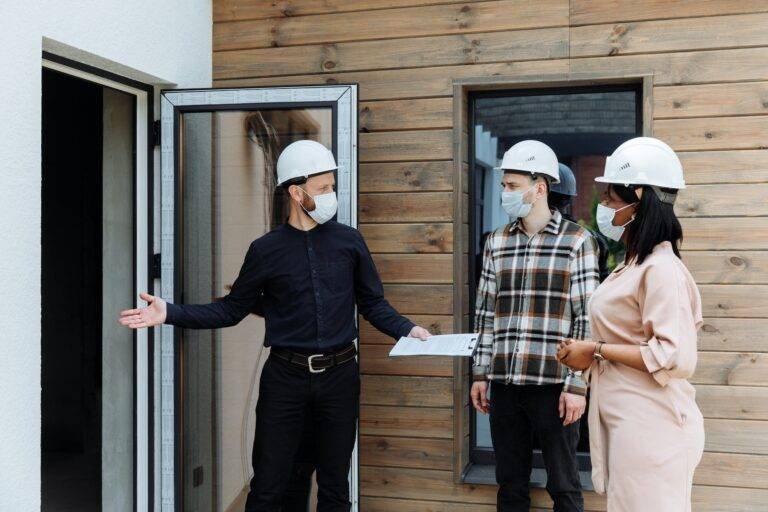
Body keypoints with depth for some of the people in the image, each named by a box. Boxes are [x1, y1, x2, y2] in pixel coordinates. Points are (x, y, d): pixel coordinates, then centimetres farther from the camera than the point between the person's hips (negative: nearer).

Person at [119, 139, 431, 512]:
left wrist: (406, 330, -7)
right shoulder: (266, 250, 2)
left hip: (339, 374, 1)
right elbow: (232, 309, 5)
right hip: (285, 377, -1)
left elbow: (373, 304, 9)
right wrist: (170, 313, -4)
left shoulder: (348, 241, 5)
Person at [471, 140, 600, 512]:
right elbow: (485, 312, 12)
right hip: (504, 384, 4)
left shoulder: (576, 241, -3)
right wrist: (480, 373, 10)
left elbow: (586, 318, -6)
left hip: (552, 384, -4)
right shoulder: (496, 243, 9)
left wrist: (577, 384, -10)